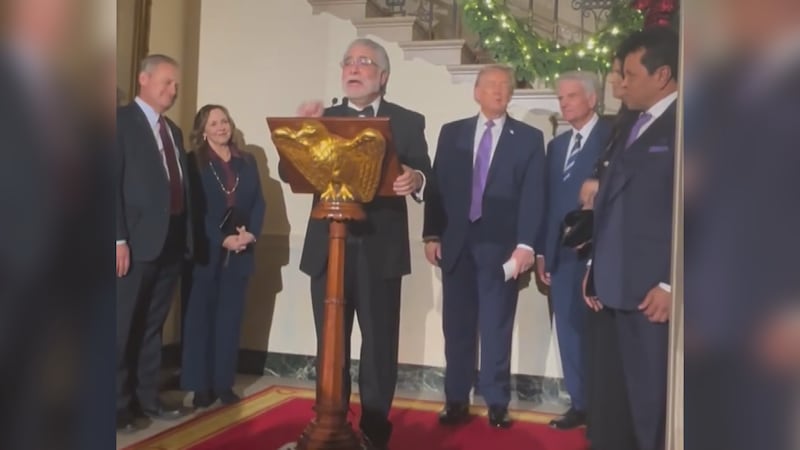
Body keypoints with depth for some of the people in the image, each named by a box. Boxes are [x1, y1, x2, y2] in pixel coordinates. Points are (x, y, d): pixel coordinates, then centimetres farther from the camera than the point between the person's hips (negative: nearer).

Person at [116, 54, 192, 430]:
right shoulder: (123, 120, -3)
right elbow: (113, 183, -11)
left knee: (153, 325, 14)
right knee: (124, 326, 1)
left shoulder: (173, 130, 18)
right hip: (138, 241, -7)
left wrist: (187, 234, 8)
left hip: (172, 242, 7)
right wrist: (119, 240, -18)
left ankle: (147, 397, 23)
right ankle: (118, 404, 12)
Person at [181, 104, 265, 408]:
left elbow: (258, 202, 8)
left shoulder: (247, 162, 13)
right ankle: (201, 385, 7)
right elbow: (195, 208, -8)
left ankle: (224, 383, 13)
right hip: (206, 251, -3)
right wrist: (222, 239, -16)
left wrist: (251, 233, -9)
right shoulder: (193, 162, 1)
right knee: (201, 317, 1)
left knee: (230, 318, 6)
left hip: (240, 251, 4)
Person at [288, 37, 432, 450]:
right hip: (327, 246, 3)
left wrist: (415, 180, -30)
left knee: (379, 345, 3)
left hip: (380, 250, -2)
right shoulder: (323, 118, 12)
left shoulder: (408, 122, 5)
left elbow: (424, 178, -6)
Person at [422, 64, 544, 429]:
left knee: (497, 328, 4)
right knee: (457, 327, 7)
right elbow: (437, 186, 8)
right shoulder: (451, 133, 10)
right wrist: (432, 235, 0)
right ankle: (456, 401, 17)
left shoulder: (529, 138, 5)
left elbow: (533, 195, -2)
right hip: (457, 243, 2)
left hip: (501, 245, -2)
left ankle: (497, 403, 15)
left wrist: (525, 244, -12)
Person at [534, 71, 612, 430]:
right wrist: (542, 252, 10)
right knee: (569, 331, 10)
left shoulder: (613, 137, -5)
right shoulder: (556, 145, 17)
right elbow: (548, 201, 14)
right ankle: (580, 404, 21)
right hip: (561, 255, 6)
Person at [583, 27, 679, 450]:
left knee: (652, 401, 3)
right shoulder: (630, 129, 18)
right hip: (613, 288, 8)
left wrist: (671, 284, -17)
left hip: (652, 291, -8)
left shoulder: (677, 125, -9)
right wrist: (594, 268, 14)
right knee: (609, 396, 16)